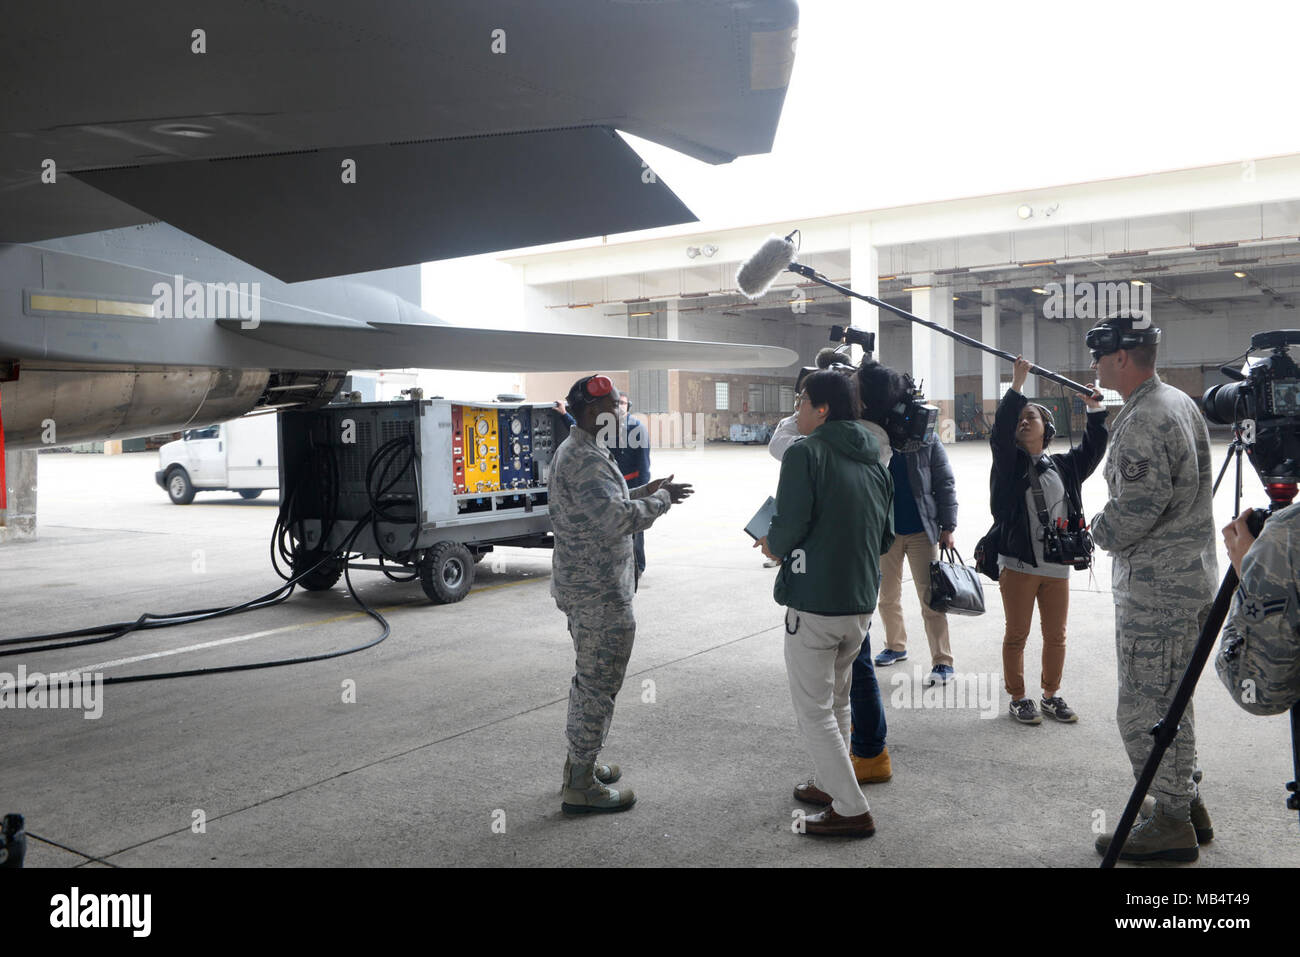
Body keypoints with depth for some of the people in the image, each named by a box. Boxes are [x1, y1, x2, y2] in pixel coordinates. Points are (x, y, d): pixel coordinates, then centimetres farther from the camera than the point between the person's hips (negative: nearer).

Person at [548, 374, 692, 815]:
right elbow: (618, 519, -32)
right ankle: (581, 787, 8)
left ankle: (579, 761, 36)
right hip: (600, 594, -11)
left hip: (580, 585, 11)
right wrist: (659, 501, -16)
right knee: (598, 684, -2)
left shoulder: (574, 450, 13)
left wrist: (645, 492, 13)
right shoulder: (585, 459, -23)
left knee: (588, 678, 22)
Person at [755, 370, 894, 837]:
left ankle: (852, 810, 7)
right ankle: (831, 785, 36)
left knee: (814, 712, 4)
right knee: (837, 701, 23)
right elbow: (885, 537, 13)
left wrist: (772, 545, 1)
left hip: (814, 603, -8)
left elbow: (789, 526, -20)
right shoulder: (873, 462, 9)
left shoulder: (805, 452, -13)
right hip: (862, 604, 8)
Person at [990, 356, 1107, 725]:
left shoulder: (1064, 466, 12)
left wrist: (1094, 409, 2)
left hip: (1057, 567, 4)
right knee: (1017, 635, 5)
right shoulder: (1009, 463, -1)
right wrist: (1018, 383, -20)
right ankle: (1018, 698, 17)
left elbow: (1093, 447, 11)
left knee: (1056, 635, 12)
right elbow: (1000, 429, -16)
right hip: (1018, 565, -4)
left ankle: (1051, 695, 27)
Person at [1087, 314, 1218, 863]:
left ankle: (1171, 826, 9)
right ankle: (1187, 803, 32)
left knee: (1144, 710, -1)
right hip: (1191, 579, 11)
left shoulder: (1141, 421, -20)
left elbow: (1140, 505, -24)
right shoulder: (1181, 403, 13)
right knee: (1169, 701, 21)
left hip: (1155, 591, -11)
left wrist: (1099, 533, -5)